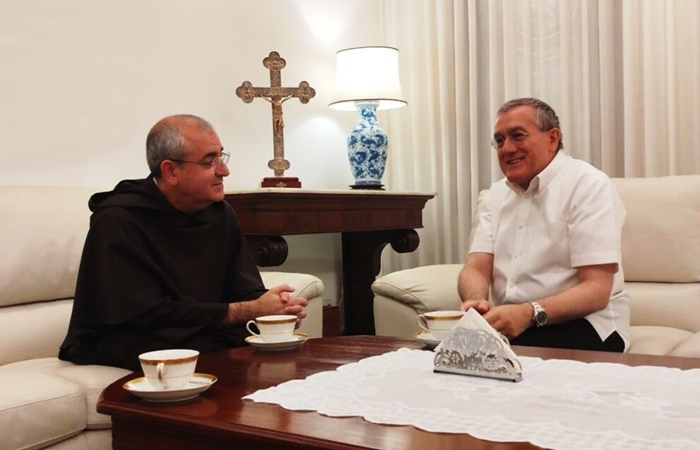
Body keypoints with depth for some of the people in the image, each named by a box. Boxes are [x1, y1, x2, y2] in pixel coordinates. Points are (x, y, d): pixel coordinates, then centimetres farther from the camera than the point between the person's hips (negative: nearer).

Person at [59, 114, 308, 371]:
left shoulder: (220, 213, 6)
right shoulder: (118, 220, -16)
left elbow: (246, 292, 3)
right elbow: (150, 314, -21)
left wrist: (276, 307, -23)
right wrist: (250, 310, -21)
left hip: (203, 334, 6)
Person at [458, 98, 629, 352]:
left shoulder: (588, 186, -8)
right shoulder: (497, 194, 13)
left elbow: (596, 291, -16)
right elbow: (476, 268, 1)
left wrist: (529, 313, -33)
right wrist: (475, 301, -23)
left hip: (580, 324, -5)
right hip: (511, 321, 5)